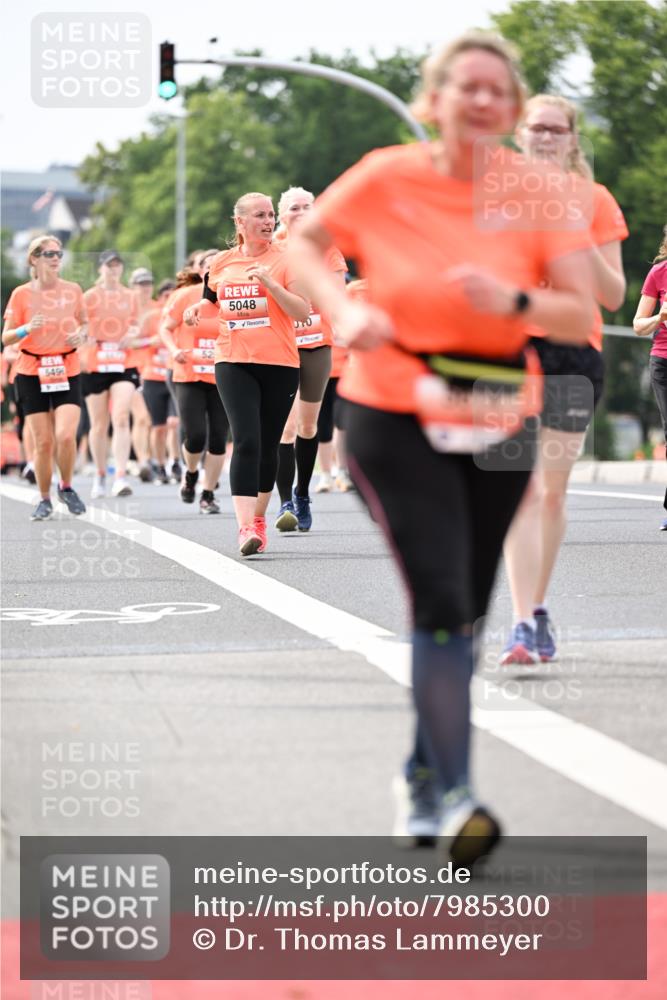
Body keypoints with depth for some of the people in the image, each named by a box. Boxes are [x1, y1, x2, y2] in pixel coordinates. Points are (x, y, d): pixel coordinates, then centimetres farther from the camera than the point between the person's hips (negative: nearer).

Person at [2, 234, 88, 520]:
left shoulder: (73, 290, 3)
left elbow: (84, 322, 18)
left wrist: (81, 334, -4)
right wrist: (26, 329, -22)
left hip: (67, 373, 1)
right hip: (32, 373, -1)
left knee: (66, 435, -17)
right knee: (43, 442, -2)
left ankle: (67, 488, 7)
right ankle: (44, 500, 15)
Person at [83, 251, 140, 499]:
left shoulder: (130, 297, 9)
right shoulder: (90, 297, 2)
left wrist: (132, 333, -3)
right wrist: (86, 339, -18)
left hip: (124, 365, 1)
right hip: (95, 366, -1)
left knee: (121, 419, -15)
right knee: (99, 425, 6)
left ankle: (121, 477, -21)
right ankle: (100, 477, 22)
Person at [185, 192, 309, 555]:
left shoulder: (285, 259, -1)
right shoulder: (222, 263, 9)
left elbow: (303, 312, -9)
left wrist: (270, 283, -20)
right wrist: (199, 308, 7)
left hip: (279, 364, 0)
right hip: (233, 362, 1)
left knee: (267, 445, 8)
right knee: (246, 440, -15)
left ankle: (258, 517, 28)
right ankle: (245, 526, -21)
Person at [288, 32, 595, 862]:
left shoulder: (535, 192, -3)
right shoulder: (387, 178, -6)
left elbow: (580, 316, -6)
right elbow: (302, 243, 8)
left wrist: (514, 301, -26)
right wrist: (344, 309, -11)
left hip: (497, 422, 3)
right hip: (393, 419, -3)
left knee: (463, 611, 12)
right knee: (441, 601, -16)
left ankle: (422, 777, 32)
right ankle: (454, 796, -11)